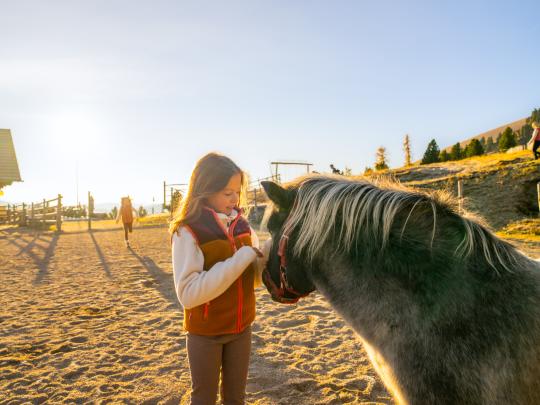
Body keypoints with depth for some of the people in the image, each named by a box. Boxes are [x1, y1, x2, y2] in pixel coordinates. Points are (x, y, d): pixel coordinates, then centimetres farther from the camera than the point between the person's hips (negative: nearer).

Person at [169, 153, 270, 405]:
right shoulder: (187, 231, -18)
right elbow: (188, 293, -28)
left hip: (241, 328, 5)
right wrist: (240, 259, -30)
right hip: (205, 332, -4)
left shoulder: (242, 226, -3)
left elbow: (254, 278, 4)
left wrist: (268, 254, -17)